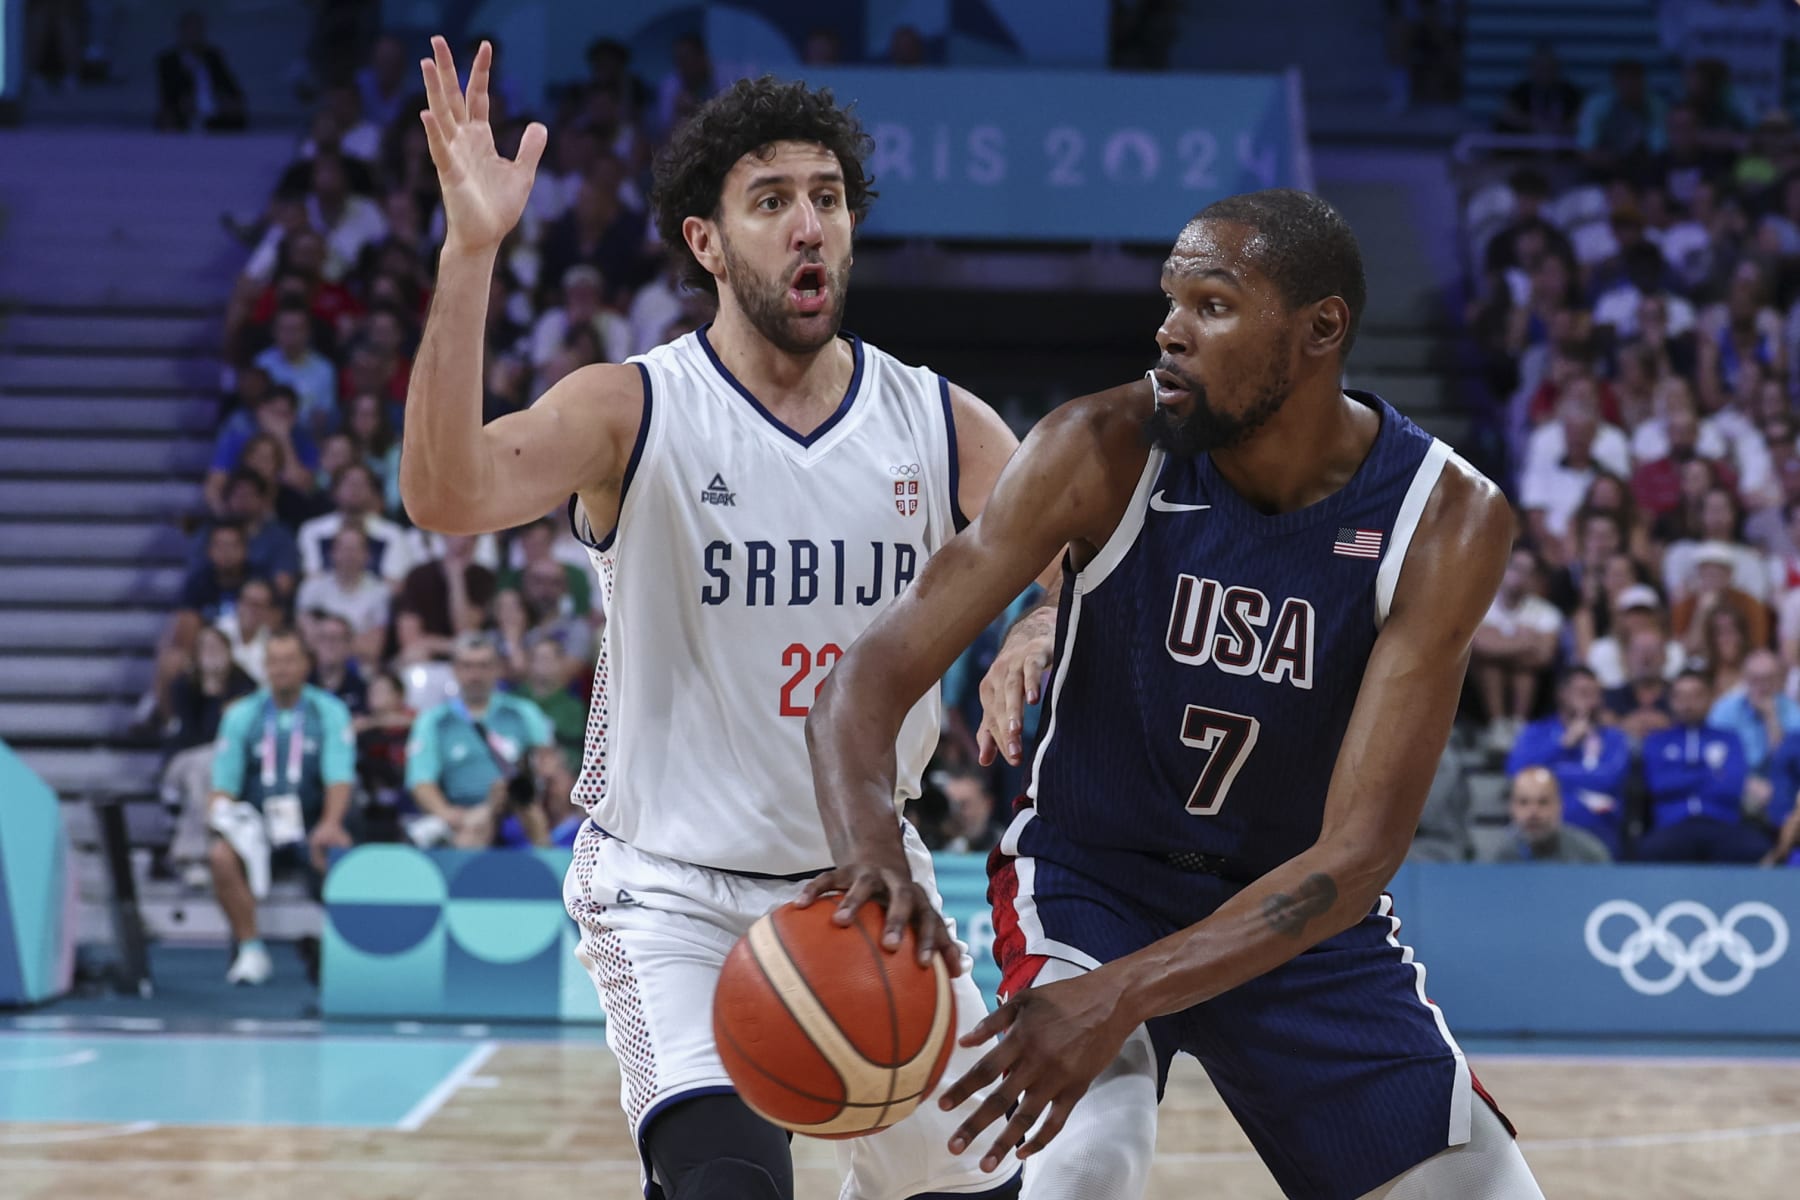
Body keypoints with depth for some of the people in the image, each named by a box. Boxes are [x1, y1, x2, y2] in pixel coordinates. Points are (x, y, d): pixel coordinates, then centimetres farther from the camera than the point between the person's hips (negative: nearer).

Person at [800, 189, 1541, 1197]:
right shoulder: (1104, 452, -21)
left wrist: (1119, 1000, -37)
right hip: (1091, 877, -2)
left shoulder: (1448, 520, -21)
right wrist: (871, 854, -43)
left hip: (1297, 905, 2)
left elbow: (1358, 854, -25)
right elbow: (873, 677, -21)